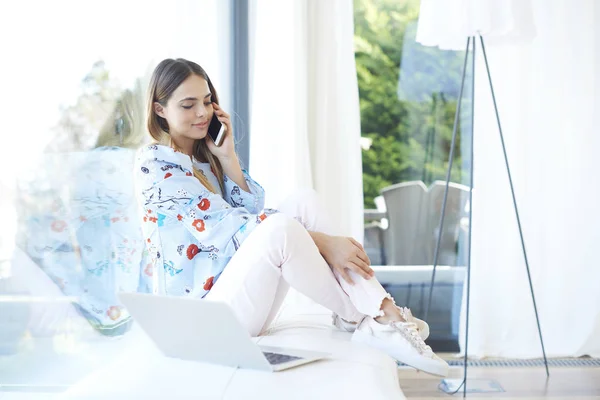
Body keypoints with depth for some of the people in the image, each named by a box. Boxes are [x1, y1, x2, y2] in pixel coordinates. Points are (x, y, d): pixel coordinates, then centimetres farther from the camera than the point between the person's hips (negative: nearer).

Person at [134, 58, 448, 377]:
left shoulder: (204, 155, 16)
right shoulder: (154, 163, -10)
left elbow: (251, 212, 7)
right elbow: (222, 226, -20)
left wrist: (227, 157, -3)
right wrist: (319, 241, -24)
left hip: (235, 288, 8)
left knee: (304, 202, -11)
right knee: (279, 228, -33)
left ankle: (384, 312, -20)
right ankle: (358, 321, -14)